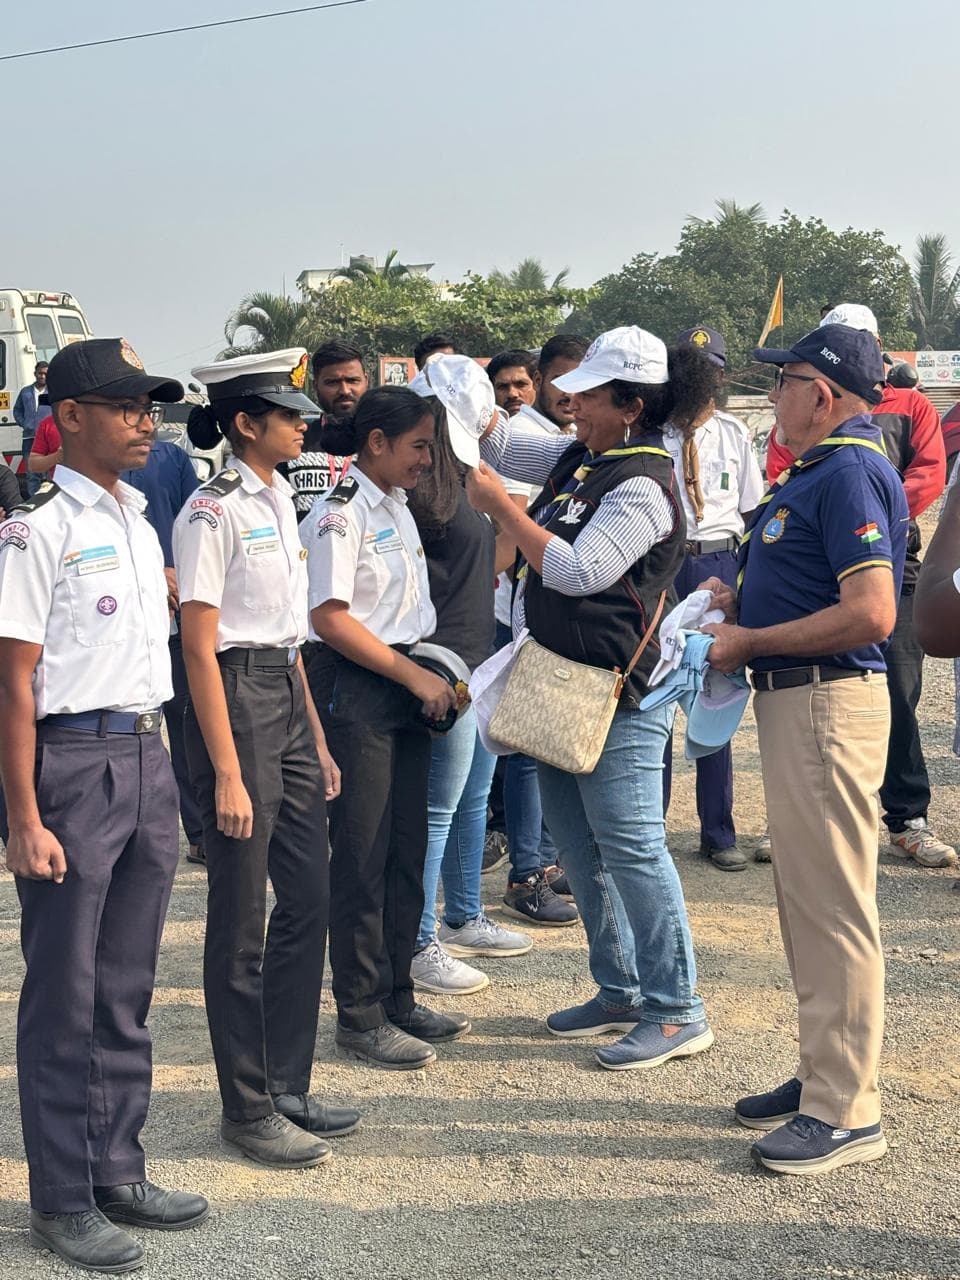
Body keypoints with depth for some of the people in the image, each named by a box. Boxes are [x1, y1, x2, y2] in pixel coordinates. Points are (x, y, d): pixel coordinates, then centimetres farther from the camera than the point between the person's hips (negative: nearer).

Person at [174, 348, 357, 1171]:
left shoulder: (278, 501, 13)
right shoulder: (214, 512, -13)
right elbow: (200, 647, -15)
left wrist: (317, 739, 16)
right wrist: (226, 772, -18)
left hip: (289, 700, 9)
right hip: (236, 702, -9)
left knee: (308, 898, 12)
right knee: (242, 918, 1)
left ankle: (287, 1087, 25)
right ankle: (248, 1111, 14)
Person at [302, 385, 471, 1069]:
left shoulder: (398, 507, 15)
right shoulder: (340, 515, -13)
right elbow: (330, 617, -18)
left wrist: (429, 675, 12)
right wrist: (414, 675, -15)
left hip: (407, 687, 9)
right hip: (355, 688, -9)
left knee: (408, 850, 13)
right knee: (362, 857, -2)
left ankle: (396, 995, 24)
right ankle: (359, 1016, 8)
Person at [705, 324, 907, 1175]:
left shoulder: (850, 473, -17)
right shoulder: (819, 470, 16)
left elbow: (871, 612, -26)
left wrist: (749, 643, -17)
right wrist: (736, 599, 9)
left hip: (828, 703, -11)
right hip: (794, 700, 11)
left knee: (832, 906, -5)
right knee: (806, 901, 17)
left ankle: (848, 1112, 3)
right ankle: (824, 1075, 29)